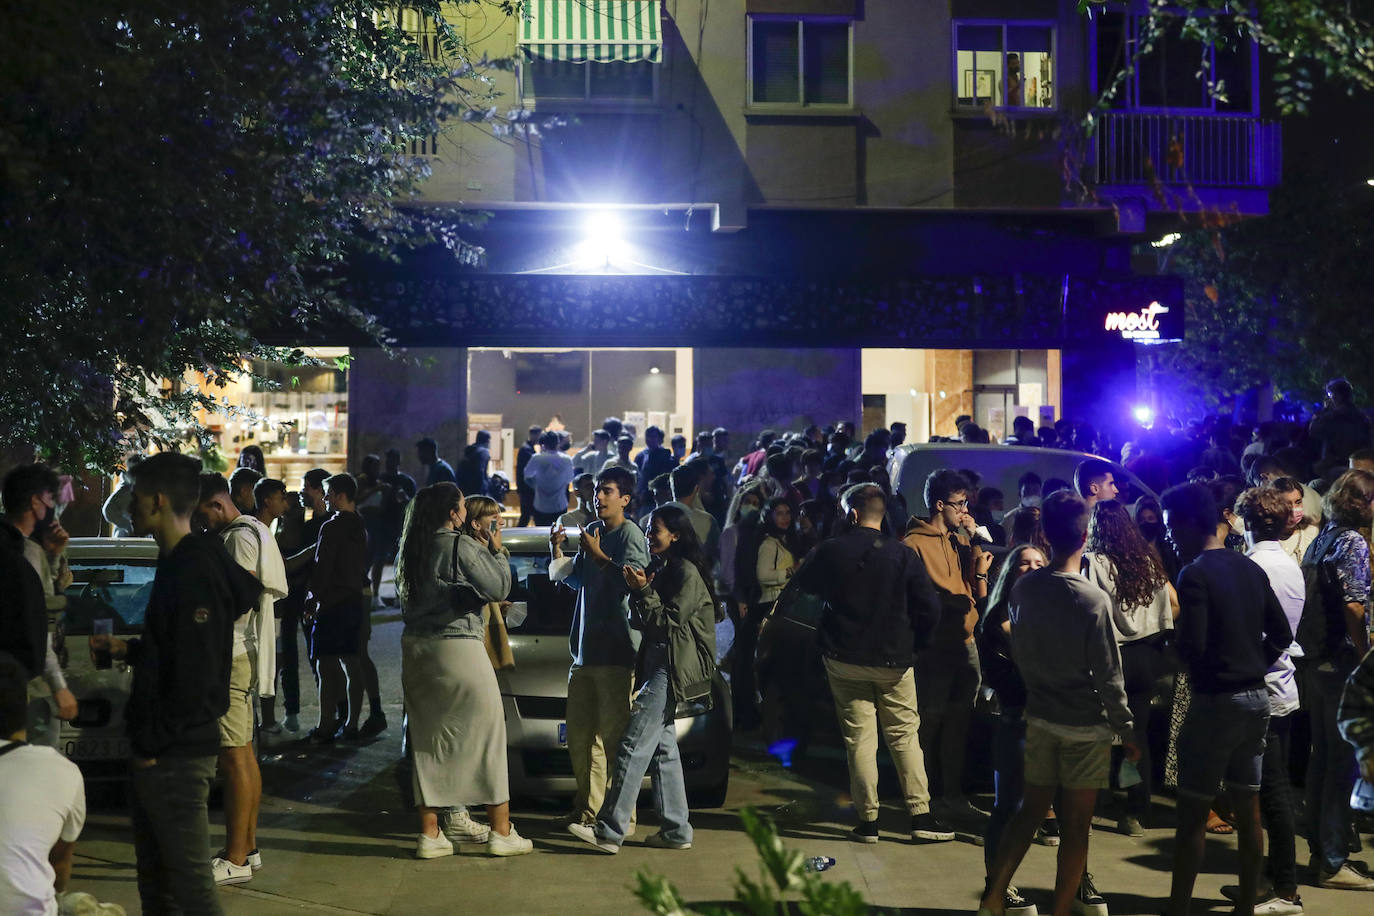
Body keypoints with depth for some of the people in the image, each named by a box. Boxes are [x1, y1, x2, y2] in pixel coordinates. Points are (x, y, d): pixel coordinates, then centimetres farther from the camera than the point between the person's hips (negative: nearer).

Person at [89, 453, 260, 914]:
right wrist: (125, 649, 12)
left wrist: (154, 743, -18)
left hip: (176, 755, -10)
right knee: (154, 875, 19)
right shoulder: (175, 562, 12)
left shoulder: (195, 572, -20)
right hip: (153, 751, 10)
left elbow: (196, 676, -24)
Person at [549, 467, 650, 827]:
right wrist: (557, 551, 10)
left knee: (614, 736, -8)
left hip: (617, 651, -8)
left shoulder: (630, 534, -7)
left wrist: (598, 556, -19)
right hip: (585, 649, 8)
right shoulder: (592, 530, 17)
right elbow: (576, 580, 25)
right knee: (579, 736, 12)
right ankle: (587, 809, 22)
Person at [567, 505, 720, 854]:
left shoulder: (687, 572, -10)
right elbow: (644, 624, 16)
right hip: (657, 666, 10)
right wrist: (637, 592, 0)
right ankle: (676, 830, 13)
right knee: (662, 748, 9)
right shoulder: (660, 570, 19)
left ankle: (609, 830, -14)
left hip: (672, 670, -10)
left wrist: (644, 592, -16)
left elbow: (669, 623, -16)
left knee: (634, 744, -13)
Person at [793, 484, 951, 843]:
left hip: (843, 659, 0)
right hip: (894, 660, 0)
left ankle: (868, 820, 8)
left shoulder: (831, 551, -7)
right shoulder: (904, 555, -8)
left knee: (859, 738, 6)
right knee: (905, 735, 10)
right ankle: (921, 816, 10)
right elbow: (930, 609, -8)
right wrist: (911, 644, 6)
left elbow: (804, 583, 11)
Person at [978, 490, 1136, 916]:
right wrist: (1126, 730, -3)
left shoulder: (1023, 588, -5)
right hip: (1086, 726, -5)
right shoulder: (1093, 600, -20)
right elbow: (1108, 677, -15)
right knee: (1076, 824, 7)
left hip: (1039, 718, 5)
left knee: (1031, 809, 17)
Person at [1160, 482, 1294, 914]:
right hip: (1256, 698, 8)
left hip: (1215, 701, -8)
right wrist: (1251, 666, 14)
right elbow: (1281, 634, 12)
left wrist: (1174, 641, -1)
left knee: (1192, 813, -1)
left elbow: (1191, 648, -21)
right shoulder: (1251, 569, 8)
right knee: (1248, 809, 13)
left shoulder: (1194, 575, -15)